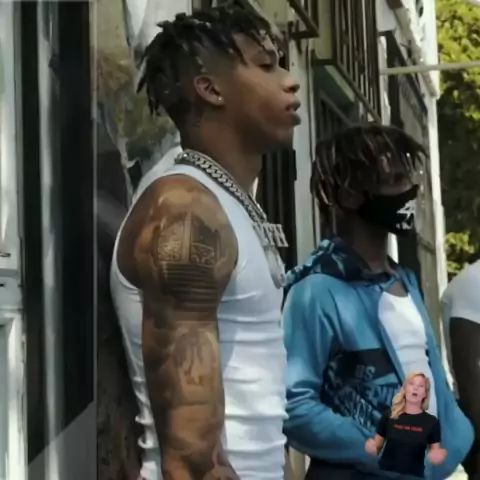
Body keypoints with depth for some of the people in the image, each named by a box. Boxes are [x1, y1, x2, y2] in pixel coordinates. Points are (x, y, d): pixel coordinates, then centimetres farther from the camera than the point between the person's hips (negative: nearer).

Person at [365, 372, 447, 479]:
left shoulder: (431, 422, -1)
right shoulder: (389, 417, -1)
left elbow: (436, 458, 5)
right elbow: (376, 450, 6)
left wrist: (439, 456, -16)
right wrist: (371, 448, -15)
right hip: (385, 475, 0)